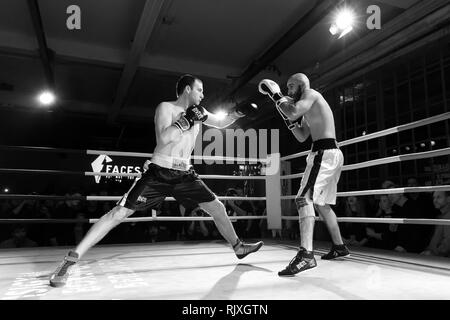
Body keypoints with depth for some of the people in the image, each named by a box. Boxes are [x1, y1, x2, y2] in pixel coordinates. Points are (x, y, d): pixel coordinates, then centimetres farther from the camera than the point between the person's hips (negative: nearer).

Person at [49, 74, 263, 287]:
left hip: (185, 174, 6)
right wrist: (186, 120, -21)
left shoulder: (197, 112, 11)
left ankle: (238, 247, 30)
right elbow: (164, 138, -21)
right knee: (119, 213, -11)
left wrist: (240, 111, 12)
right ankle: (70, 260, -3)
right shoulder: (166, 107, -5)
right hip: (159, 173, -5)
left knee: (217, 208, 8)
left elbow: (221, 123, 24)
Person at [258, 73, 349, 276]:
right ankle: (339, 246, 31)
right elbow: (302, 137, 22)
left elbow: (293, 113, -21)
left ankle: (306, 254, -32)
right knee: (322, 203, 20)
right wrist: (287, 118, 13)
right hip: (332, 154, 11)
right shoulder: (310, 109, 26)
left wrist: (276, 96, -6)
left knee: (304, 198, -22)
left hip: (325, 153, -11)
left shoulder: (311, 94, -2)